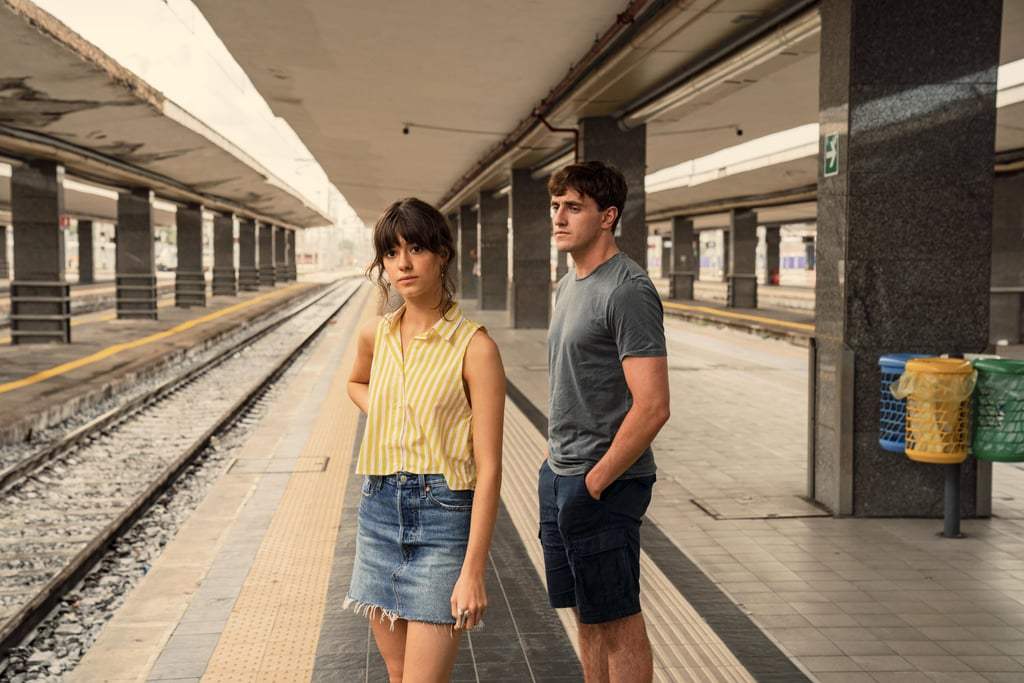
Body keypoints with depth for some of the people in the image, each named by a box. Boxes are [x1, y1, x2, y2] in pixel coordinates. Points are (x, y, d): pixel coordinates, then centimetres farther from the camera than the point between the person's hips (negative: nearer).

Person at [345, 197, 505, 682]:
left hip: (442, 515, -5)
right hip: (378, 510, 6)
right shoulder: (376, 335, 5)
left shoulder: (474, 347, -11)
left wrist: (473, 570, -17)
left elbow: (488, 467, -13)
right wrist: (382, 418, 9)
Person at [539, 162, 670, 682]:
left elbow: (652, 407, -22)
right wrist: (555, 462, 15)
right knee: (588, 617, 17)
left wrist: (596, 481, -17)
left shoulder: (627, 291, -16)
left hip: (602, 484, -9)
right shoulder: (568, 286, 14)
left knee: (619, 623, 1)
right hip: (559, 476, 9)